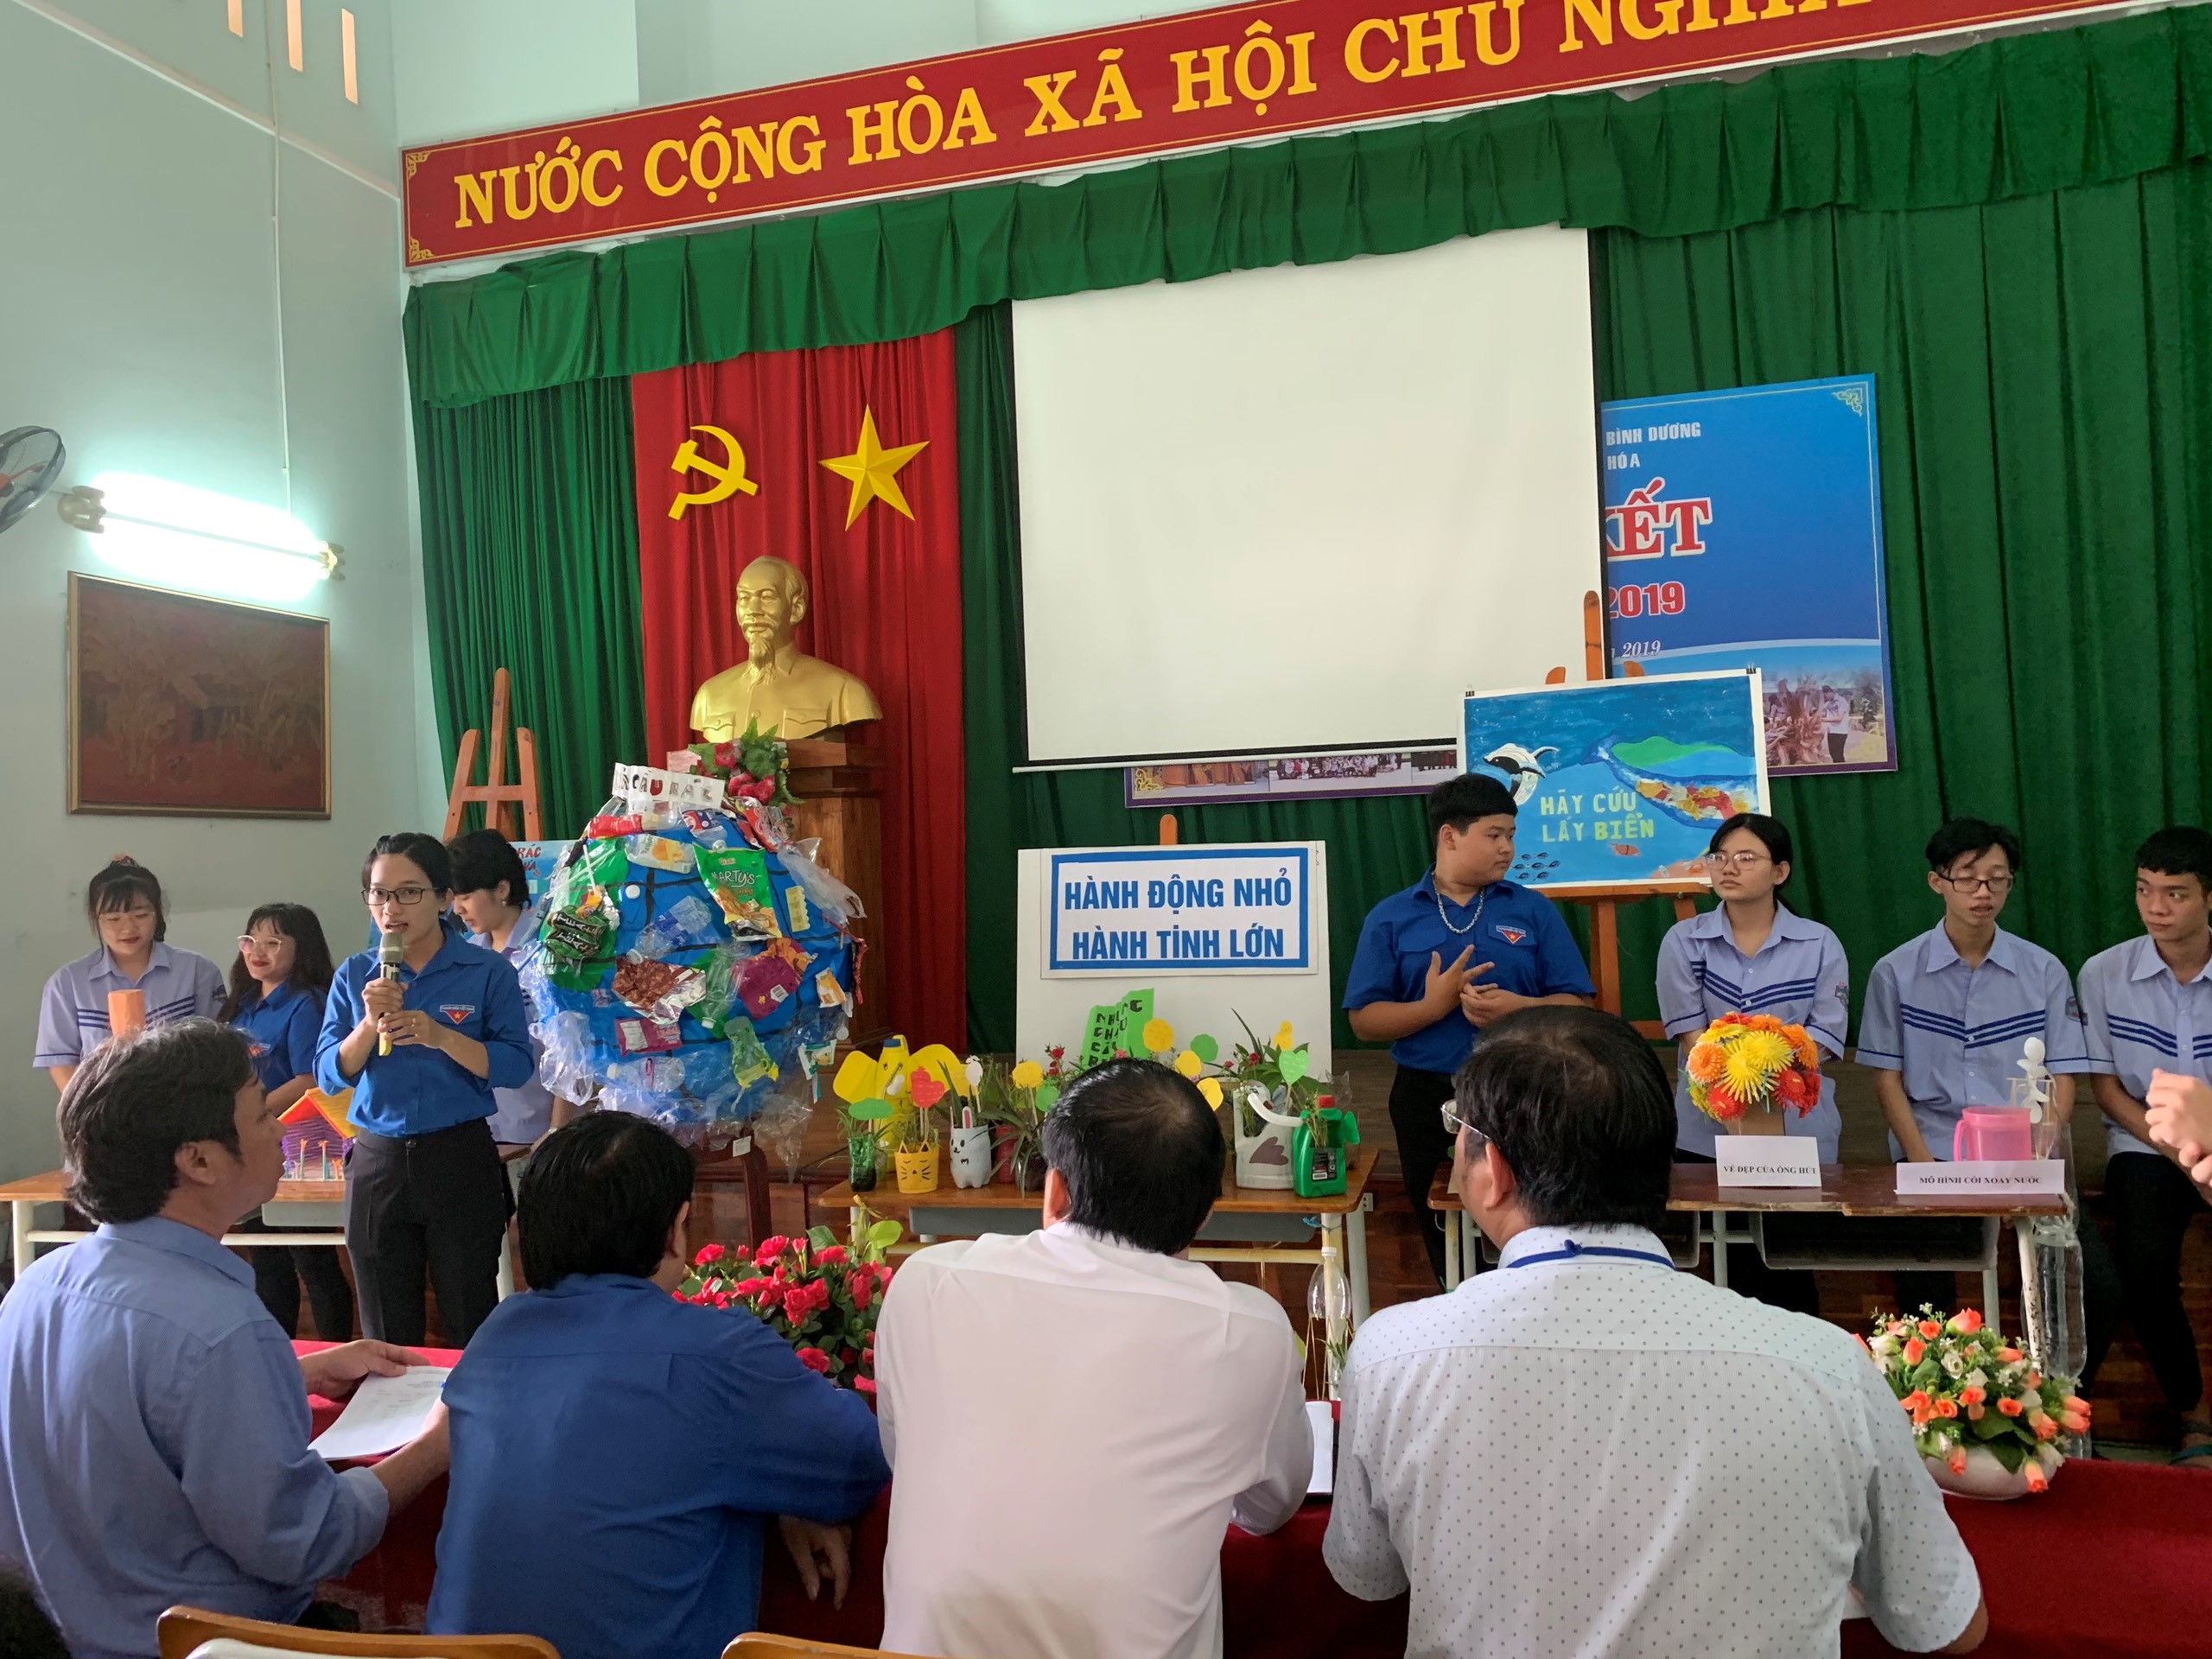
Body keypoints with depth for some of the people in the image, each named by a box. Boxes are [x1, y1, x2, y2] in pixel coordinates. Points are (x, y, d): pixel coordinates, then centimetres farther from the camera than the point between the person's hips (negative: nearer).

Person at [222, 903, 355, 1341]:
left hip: (298, 1144, -8)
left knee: (313, 1263, -2)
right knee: (266, 1266, 17)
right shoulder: (240, 1006, 12)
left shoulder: (304, 1004, -11)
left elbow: (308, 1082, -18)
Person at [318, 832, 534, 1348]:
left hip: (461, 1158, -3)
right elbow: (329, 1075, 1)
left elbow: (516, 1067, -11)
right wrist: (371, 1024, -16)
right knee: (386, 1338, 14)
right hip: (377, 1162, 3)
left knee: (471, 1330, 6)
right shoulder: (355, 975, 5)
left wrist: (441, 1036, -23)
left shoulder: (487, 972, -5)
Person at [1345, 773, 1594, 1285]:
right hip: (1428, 1100, 0)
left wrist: (1518, 1008, -18)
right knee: (1448, 1256, 13)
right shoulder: (1390, 918, 1)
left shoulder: (1534, 911, 3)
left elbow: (1575, 1007, 1)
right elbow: (1365, 1022, -2)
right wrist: (1434, 1006, -18)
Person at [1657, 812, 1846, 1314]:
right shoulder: (1684, 941, 5)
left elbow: (1824, 1037, -3)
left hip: (1800, 1134, 0)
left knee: (1791, 1270, 3)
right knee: (1737, 1265, 2)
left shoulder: (1820, 944, 5)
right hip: (1708, 1134, 0)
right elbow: (1692, 1038, -1)